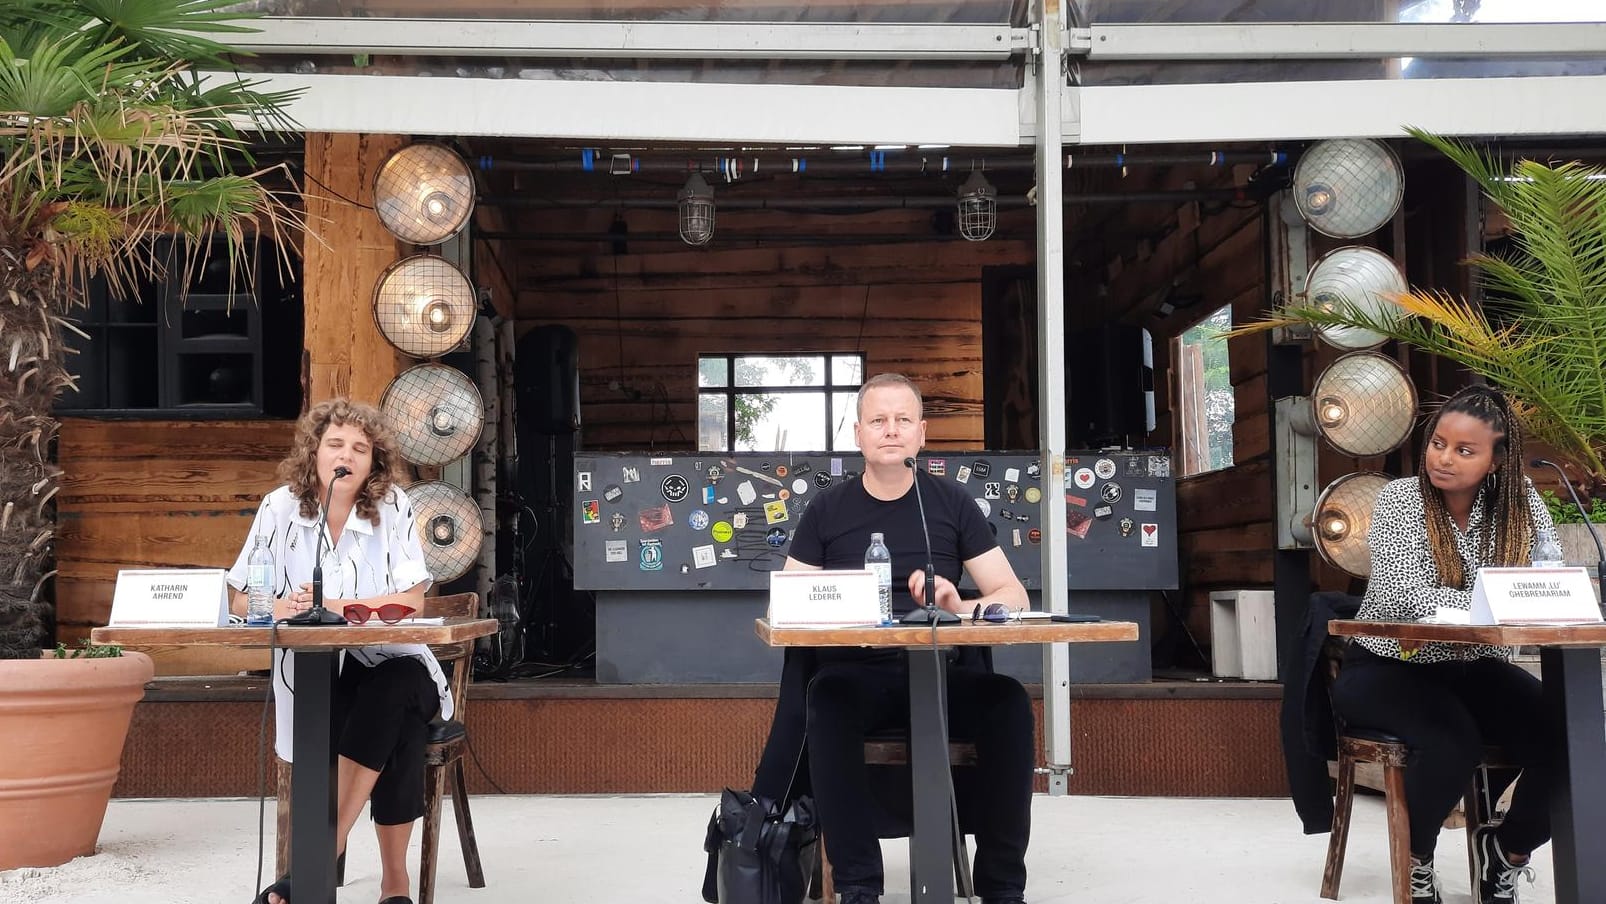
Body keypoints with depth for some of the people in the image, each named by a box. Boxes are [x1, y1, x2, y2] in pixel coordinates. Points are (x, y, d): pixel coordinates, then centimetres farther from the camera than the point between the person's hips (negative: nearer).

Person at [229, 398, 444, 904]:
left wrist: (334, 606, -25)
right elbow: (240, 599, 0)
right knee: (394, 731, -31)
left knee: (395, 697, -36)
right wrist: (281, 607, -24)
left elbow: (411, 601, -9)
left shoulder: (393, 506, -3)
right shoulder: (280, 508, -1)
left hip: (387, 666, 0)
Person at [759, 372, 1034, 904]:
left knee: (1008, 701, -30)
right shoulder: (826, 511, 10)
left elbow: (1014, 596, 8)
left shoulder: (952, 504, 10)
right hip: (857, 674, -1)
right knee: (828, 698, -35)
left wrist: (962, 609, -15)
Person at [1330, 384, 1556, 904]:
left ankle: (1506, 852, 8)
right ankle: (1416, 862, -3)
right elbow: (1405, 595, -25)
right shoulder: (1401, 499, -12)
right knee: (1453, 741, -33)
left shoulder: (1519, 502, -1)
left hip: (1475, 669, 4)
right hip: (1387, 667, -4)